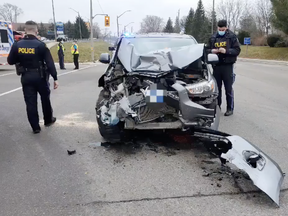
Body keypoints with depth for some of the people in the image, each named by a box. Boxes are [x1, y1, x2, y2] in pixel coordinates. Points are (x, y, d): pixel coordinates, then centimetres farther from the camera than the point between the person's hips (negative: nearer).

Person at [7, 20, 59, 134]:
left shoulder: (17, 45, -3)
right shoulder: (41, 45, -12)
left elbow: (10, 61, 6)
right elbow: (50, 63, -15)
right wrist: (55, 78, -11)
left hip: (26, 77, 2)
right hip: (40, 77, -2)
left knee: (30, 103, 7)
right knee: (45, 99, 18)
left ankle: (35, 127, 11)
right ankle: (48, 120, 34)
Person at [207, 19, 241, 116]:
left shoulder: (232, 36, 0)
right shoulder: (213, 37, 13)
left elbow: (237, 50, -4)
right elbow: (208, 49, 17)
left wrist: (226, 51, -18)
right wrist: (212, 51, -5)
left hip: (227, 65, -4)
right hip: (216, 66, 4)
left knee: (228, 88, -1)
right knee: (217, 87, 9)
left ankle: (230, 108, 8)